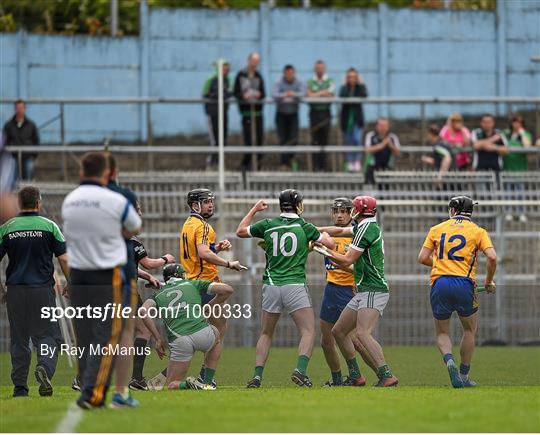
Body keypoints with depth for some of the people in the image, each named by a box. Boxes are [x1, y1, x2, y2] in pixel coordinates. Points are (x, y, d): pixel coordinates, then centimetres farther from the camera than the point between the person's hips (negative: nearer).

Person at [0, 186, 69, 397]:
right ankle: (45, 367, -25)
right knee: (48, 336, 3)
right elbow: (64, 259, -3)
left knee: (19, 340, 8)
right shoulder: (49, 226, -1)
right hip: (43, 289, -2)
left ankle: (19, 387, 6)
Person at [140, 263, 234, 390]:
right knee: (215, 334, 39)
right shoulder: (193, 284, 19)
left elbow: (143, 311, 0)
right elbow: (227, 290, 11)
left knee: (172, 385, 18)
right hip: (202, 333, 0)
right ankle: (207, 383, 28)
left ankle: (188, 384, -16)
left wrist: (158, 339, 3)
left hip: (178, 341, 0)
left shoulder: (159, 294, 22)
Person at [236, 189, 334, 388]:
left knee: (266, 333, 15)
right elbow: (329, 244, 8)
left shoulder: (268, 225, 6)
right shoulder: (304, 226, 0)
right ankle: (300, 370, -21)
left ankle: (257, 376, 6)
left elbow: (240, 231, 21)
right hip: (295, 285, -3)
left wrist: (255, 209, 31)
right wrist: (322, 234, 29)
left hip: (271, 285, 3)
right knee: (308, 332, -1)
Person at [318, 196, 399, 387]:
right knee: (338, 331, 14)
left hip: (373, 292, -10)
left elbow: (346, 261, -13)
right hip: (363, 292, 10)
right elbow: (340, 231, 31)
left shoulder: (367, 228, -13)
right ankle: (356, 377, 17)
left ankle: (387, 377, -34)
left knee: (363, 333, -26)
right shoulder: (365, 227, 16)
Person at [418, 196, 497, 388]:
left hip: (439, 284, 1)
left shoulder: (437, 229, 13)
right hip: (464, 283, -1)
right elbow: (492, 257, -6)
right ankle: (464, 376, 17)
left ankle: (449, 360, -18)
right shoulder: (478, 231, 8)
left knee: (442, 333, 14)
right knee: (469, 330, 19)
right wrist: (489, 281, 8)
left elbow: (422, 258, 10)